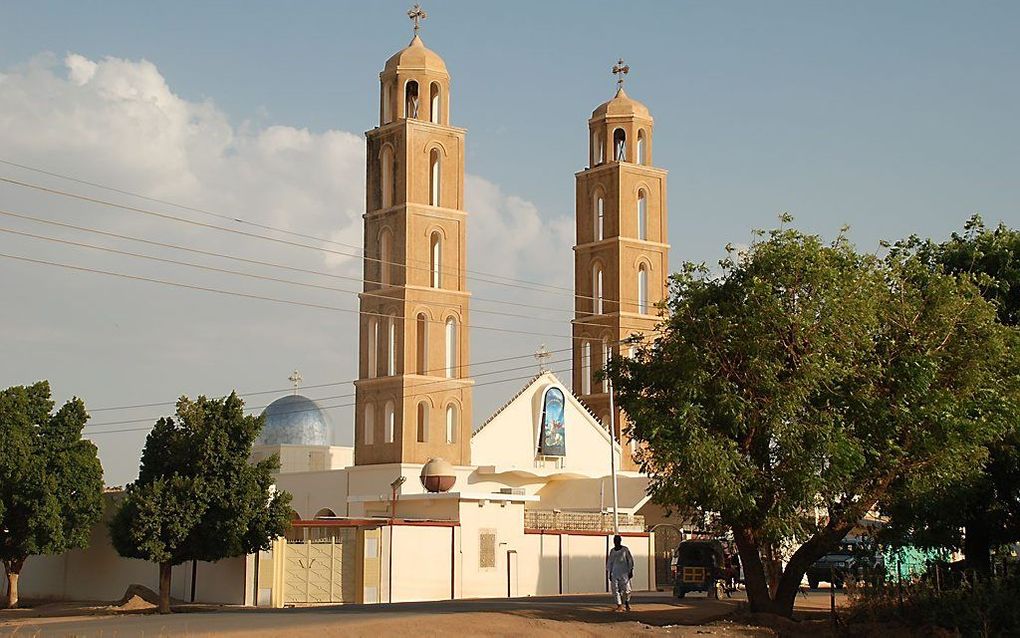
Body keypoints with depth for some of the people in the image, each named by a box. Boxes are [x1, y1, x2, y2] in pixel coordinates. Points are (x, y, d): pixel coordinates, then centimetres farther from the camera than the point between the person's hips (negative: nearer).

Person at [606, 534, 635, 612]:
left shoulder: (625, 549, 0)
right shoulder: (612, 551, 11)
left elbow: (630, 560, 1)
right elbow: (610, 562, 17)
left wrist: (631, 571, -4)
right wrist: (610, 573, 14)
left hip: (624, 573, -4)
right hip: (614, 573, 4)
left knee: (625, 589, -5)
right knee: (615, 589, -4)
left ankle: (627, 603, 20)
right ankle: (619, 606, 1)